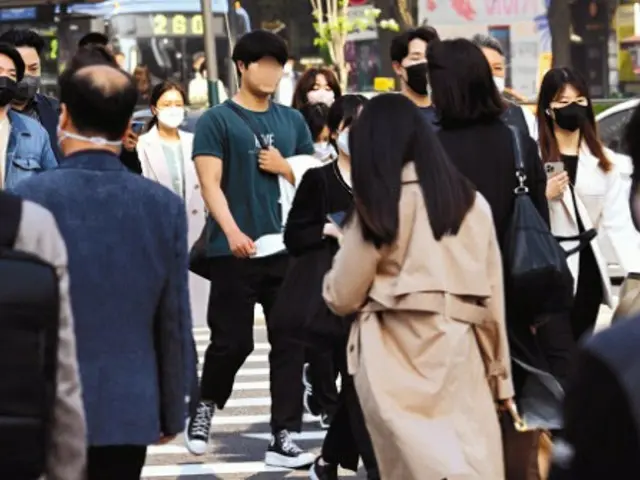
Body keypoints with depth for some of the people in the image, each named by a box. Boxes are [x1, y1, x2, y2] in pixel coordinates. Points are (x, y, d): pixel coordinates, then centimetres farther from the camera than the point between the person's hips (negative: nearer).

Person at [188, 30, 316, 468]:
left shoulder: (292, 121, 14)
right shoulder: (217, 120, -1)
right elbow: (211, 183, -9)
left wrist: (284, 166, -2)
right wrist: (232, 231, -23)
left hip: (288, 247, 4)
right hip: (236, 250, -4)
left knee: (289, 342, 1)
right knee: (233, 341, -1)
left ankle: (283, 438, 5)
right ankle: (206, 405, 27)